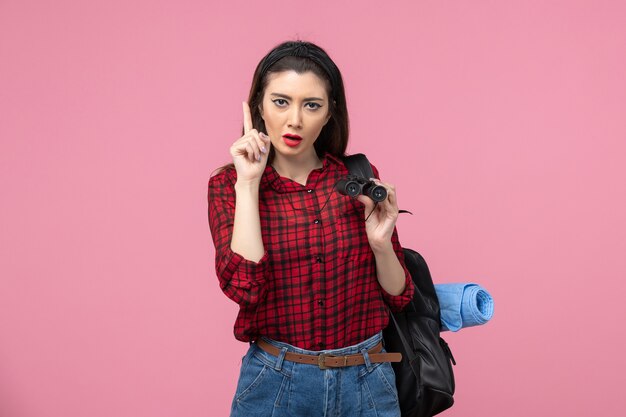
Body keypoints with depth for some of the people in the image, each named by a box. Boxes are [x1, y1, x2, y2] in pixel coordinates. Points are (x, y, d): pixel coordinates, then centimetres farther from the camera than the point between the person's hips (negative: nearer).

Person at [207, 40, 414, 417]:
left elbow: (398, 297, 3)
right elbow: (243, 285, -20)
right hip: (275, 384, -1)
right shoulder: (228, 185, -4)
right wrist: (248, 183, -17)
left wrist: (380, 244, -14)